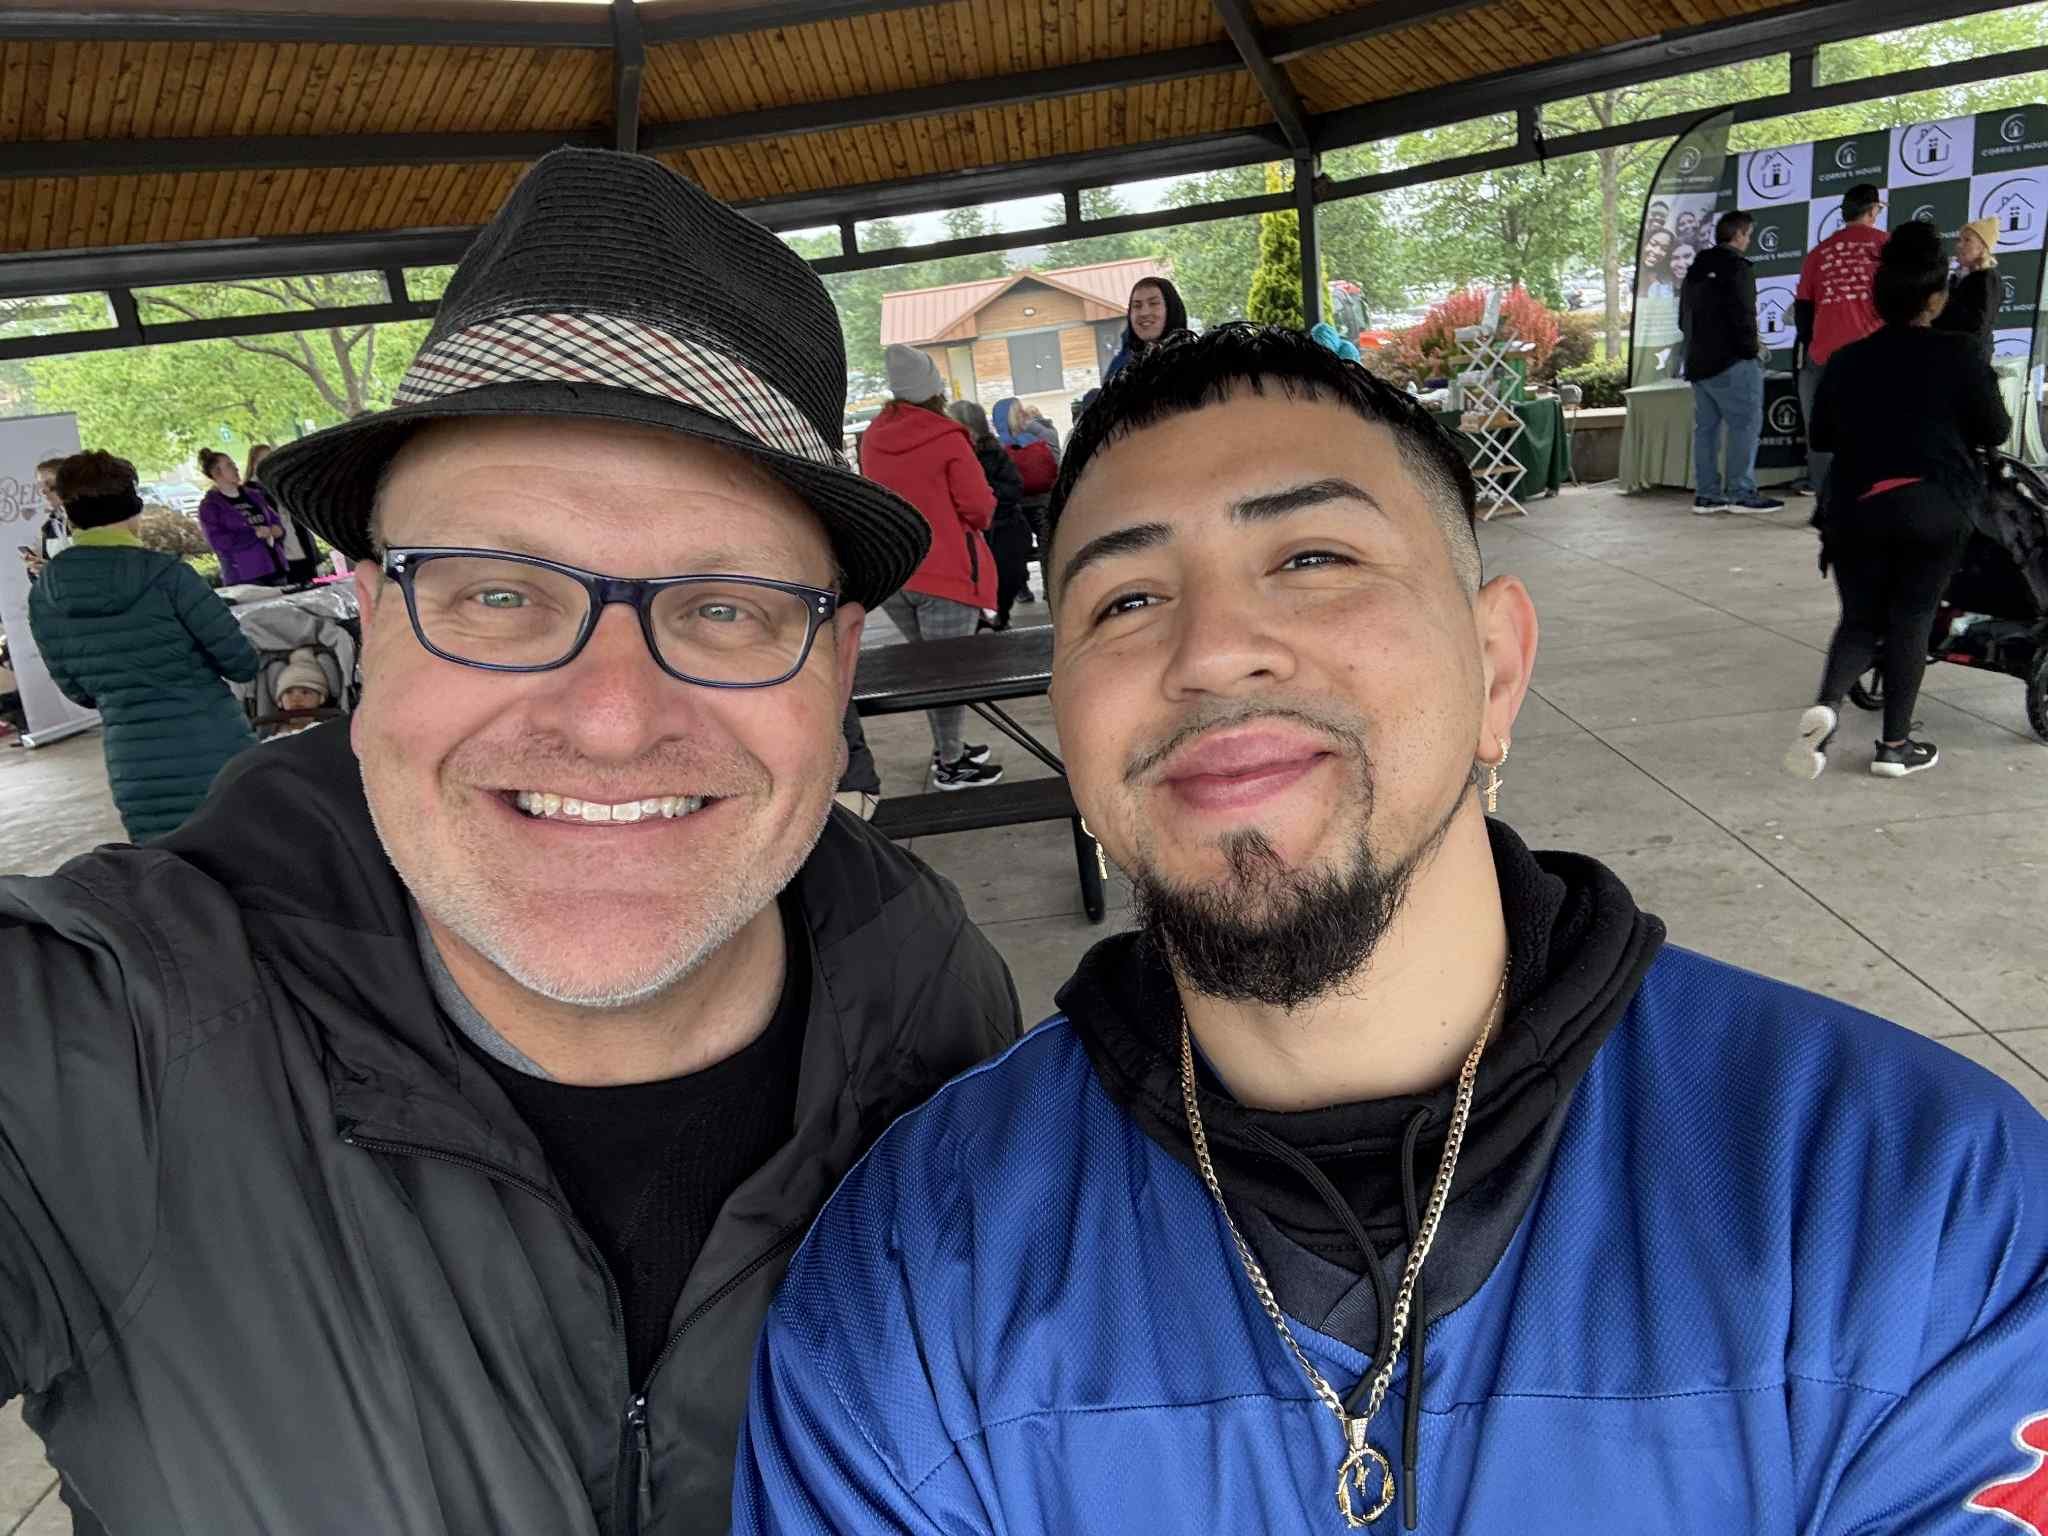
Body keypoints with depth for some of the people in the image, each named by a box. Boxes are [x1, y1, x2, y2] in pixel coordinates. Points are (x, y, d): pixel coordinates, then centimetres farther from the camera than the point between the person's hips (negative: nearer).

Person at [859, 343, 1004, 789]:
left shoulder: (873, 437, 4)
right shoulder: (947, 439, -14)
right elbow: (980, 506, -11)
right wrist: (981, 517, 10)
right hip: (946, 571, -6)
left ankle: (946, 748, 29)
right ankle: (951, 766, 10)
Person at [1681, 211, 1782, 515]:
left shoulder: (1696, 270, 16)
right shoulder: (1738, 267, -9)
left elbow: (1684, 320, 21)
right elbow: (1742, 315, -17)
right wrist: (1752, 348, -6)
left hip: (1698, 361, 8)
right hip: (1731, 363, -8)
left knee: (1705, 426, 8)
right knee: (1745, 424, -6)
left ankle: (1708, 494, 8)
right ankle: (1741, 493, -9)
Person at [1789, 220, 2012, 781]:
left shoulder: (1846, 360, 2)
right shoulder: (1959, 355, -7)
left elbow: (1821, 435, 10)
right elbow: (1994, 431, -1)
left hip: (1855, 507, 3)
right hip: (1934, 509, -2)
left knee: (1859, 619, 11)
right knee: (1910, 621, 7)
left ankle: (1826, 704, -18)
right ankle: (1896, 745, 11)